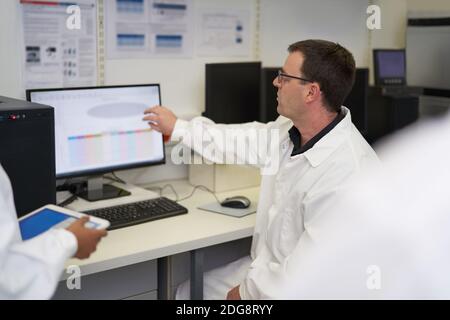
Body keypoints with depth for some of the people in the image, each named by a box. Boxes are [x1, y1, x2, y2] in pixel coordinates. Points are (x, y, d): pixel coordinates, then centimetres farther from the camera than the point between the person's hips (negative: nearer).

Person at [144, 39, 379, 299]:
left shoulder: (348, 173, -31)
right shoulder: (292, 130, -6)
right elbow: (248, 140, 11)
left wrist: (248, 291, -15)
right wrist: (178, 128, 22)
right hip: (266, 268, 8)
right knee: (188, 292, 15)